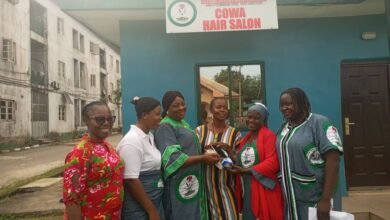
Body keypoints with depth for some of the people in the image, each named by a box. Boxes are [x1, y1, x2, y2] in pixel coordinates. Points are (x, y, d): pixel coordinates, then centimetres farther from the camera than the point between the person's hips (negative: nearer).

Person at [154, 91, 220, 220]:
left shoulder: (183, 123, 13)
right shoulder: (166, 127, -16)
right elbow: (173, 158, -25)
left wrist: (205, 149, 8)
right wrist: (203, 158, -25)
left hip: (191, 182, 9)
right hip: (179, 185, -9)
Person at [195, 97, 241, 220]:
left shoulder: (234, 133, 4)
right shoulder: (200, 131, 3)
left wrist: (228, 150, -13)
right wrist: (205, 150, -14)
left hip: (226, 186, 0)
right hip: (206, 185, 0)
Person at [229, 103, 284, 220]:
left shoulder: (269, 136, -10)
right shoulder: (246, 138, 15)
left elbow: (272, 163, -20)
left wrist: (245, 170, -20)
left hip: (263, 193, -7)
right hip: (246, 192, 7)